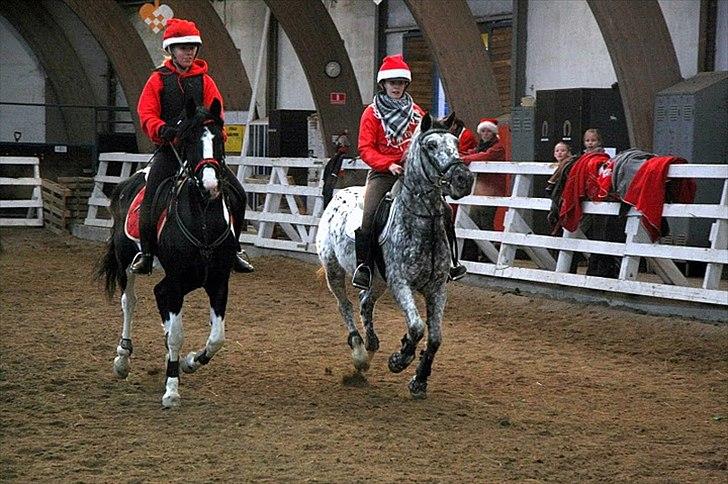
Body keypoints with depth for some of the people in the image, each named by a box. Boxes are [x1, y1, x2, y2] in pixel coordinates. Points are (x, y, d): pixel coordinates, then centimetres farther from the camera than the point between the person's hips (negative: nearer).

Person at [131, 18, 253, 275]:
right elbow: (146, 113, -4)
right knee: (151, 199, -19)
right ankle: (146, 253, -1)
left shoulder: (204, 80, 12)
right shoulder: (158, 79, 5)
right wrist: (162, 129, -25)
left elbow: (215, 112, 5)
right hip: (169, 150, -3)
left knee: (238, 194, -8)